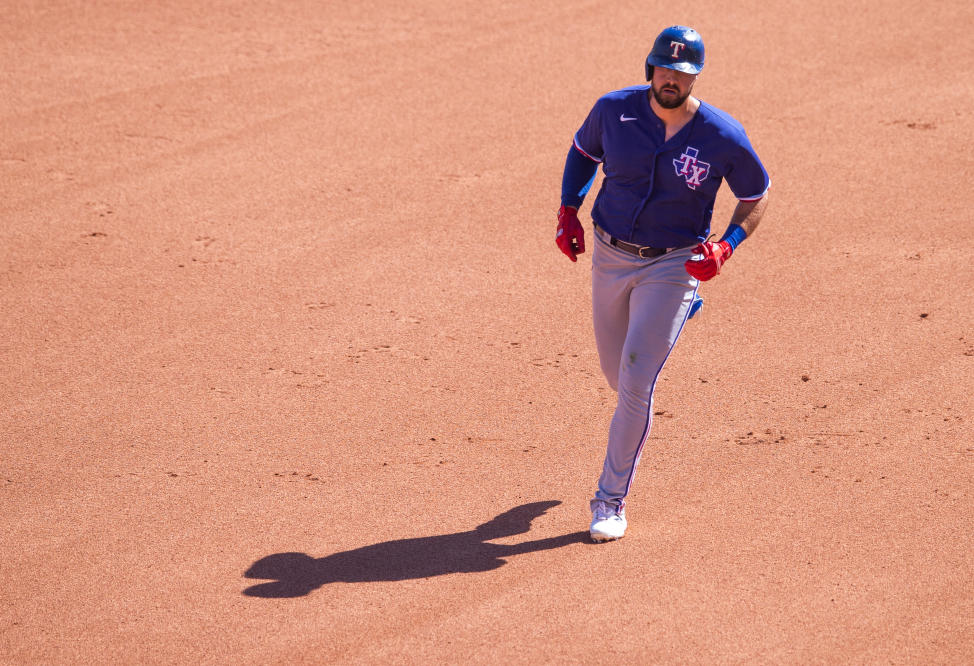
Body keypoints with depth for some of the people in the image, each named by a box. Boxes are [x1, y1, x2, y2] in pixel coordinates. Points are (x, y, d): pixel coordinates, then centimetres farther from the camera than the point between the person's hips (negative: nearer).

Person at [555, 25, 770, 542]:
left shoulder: (723, 136, -15)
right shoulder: (614, 109, -10)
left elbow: (757, 195, 0)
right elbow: (583, 152, 11)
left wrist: (726, 246, -16)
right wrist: (568, 210, -2)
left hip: (673, 264, -3)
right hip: (610, 256, 3)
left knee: (636, 382, -12)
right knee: (616, 372, 16)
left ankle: (611, 500, 0)